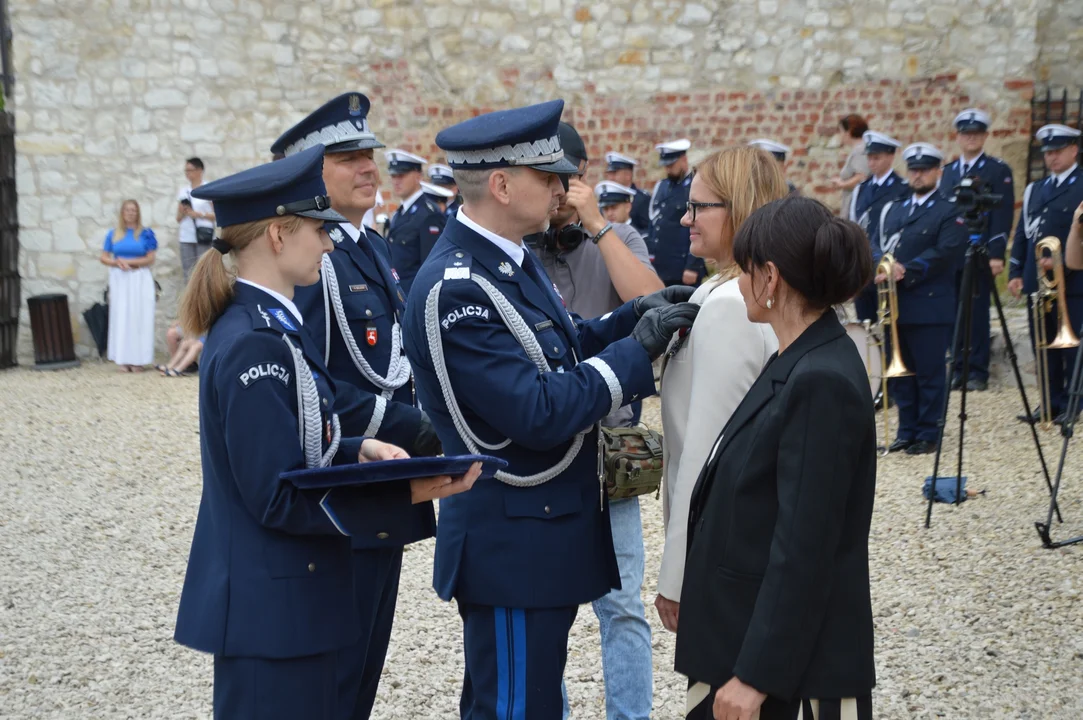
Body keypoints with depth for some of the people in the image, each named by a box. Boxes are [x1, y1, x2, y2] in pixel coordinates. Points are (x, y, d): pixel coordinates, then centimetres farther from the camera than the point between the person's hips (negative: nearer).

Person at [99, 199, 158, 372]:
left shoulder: (146, 234, 0)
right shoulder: (113, 234, 8)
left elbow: (150, 259, -4)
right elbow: (104, 258, 8)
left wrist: (128, 261, -10)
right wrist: (118, 263, -11)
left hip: (140, 280, -2)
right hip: (119, 280, 2)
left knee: (139, 318, -3)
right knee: (120, 317, -1)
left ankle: (137, 360, 0)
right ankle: (122, 360, 1)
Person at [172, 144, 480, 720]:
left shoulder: (257, 325, 9)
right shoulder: (257, 345, -21)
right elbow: (279, 497, -21)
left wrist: (358, 451, -1)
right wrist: (406, 495, -24)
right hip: (271, 606, -10)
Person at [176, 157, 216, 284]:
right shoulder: (182, 191, 15)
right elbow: (178, 218, 16)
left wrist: (199, 214, -11)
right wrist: (182, 212, -4)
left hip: (204, 236, -4)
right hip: (186, 238, 4)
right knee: (188, 273, 2)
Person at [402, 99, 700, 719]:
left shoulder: (514, 259, 6)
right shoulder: (455, 291, -24)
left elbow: (556, 353, 15)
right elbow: (539, 414, -27)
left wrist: (632, 318, 0)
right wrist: (637, 348, -19)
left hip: (546, 528, 10)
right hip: (513, 544, -10)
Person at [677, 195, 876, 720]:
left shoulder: (821, 382, -21)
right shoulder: (799, 363, 7)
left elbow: (803, 548, -23)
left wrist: (757, 675, -20)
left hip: (796, 660, -8)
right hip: (745, 629, 9)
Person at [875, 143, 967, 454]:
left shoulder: (949, 213, -1)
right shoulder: (892, 210, 19)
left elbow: (945, 254, -14)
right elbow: (876, 246, 12)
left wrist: (905, 272, -21)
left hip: (930, 308, -6)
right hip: (895, 305, 6)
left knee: (929, 373, -1)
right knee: (900, 371, 10)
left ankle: (928, 434, 6)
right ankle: (906, 431, 18)